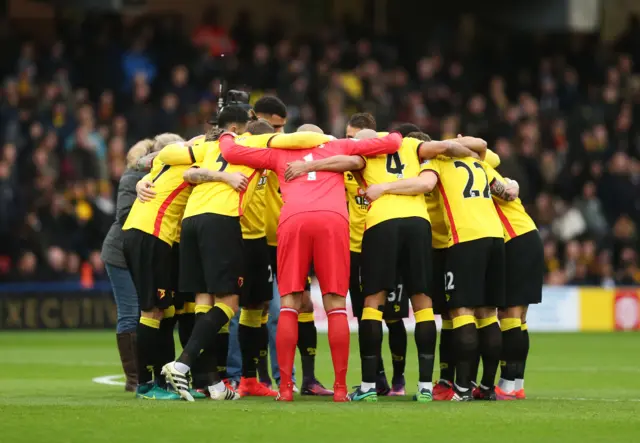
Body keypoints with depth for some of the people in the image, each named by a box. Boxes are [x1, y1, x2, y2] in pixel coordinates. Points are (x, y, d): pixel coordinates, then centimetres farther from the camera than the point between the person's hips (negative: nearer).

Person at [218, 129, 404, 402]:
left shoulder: (279, 154, 30)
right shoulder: (339, 147, 31)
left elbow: (230, 152, 30)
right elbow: (392, 143, 31)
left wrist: (226, 137, 52)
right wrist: (395, 135, 54)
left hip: (293, 220, 0)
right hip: (333, 218, 0)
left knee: (289, 305, 6)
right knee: (336, 306, 4)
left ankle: (285, 387, -1)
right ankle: (340, 387, -2)